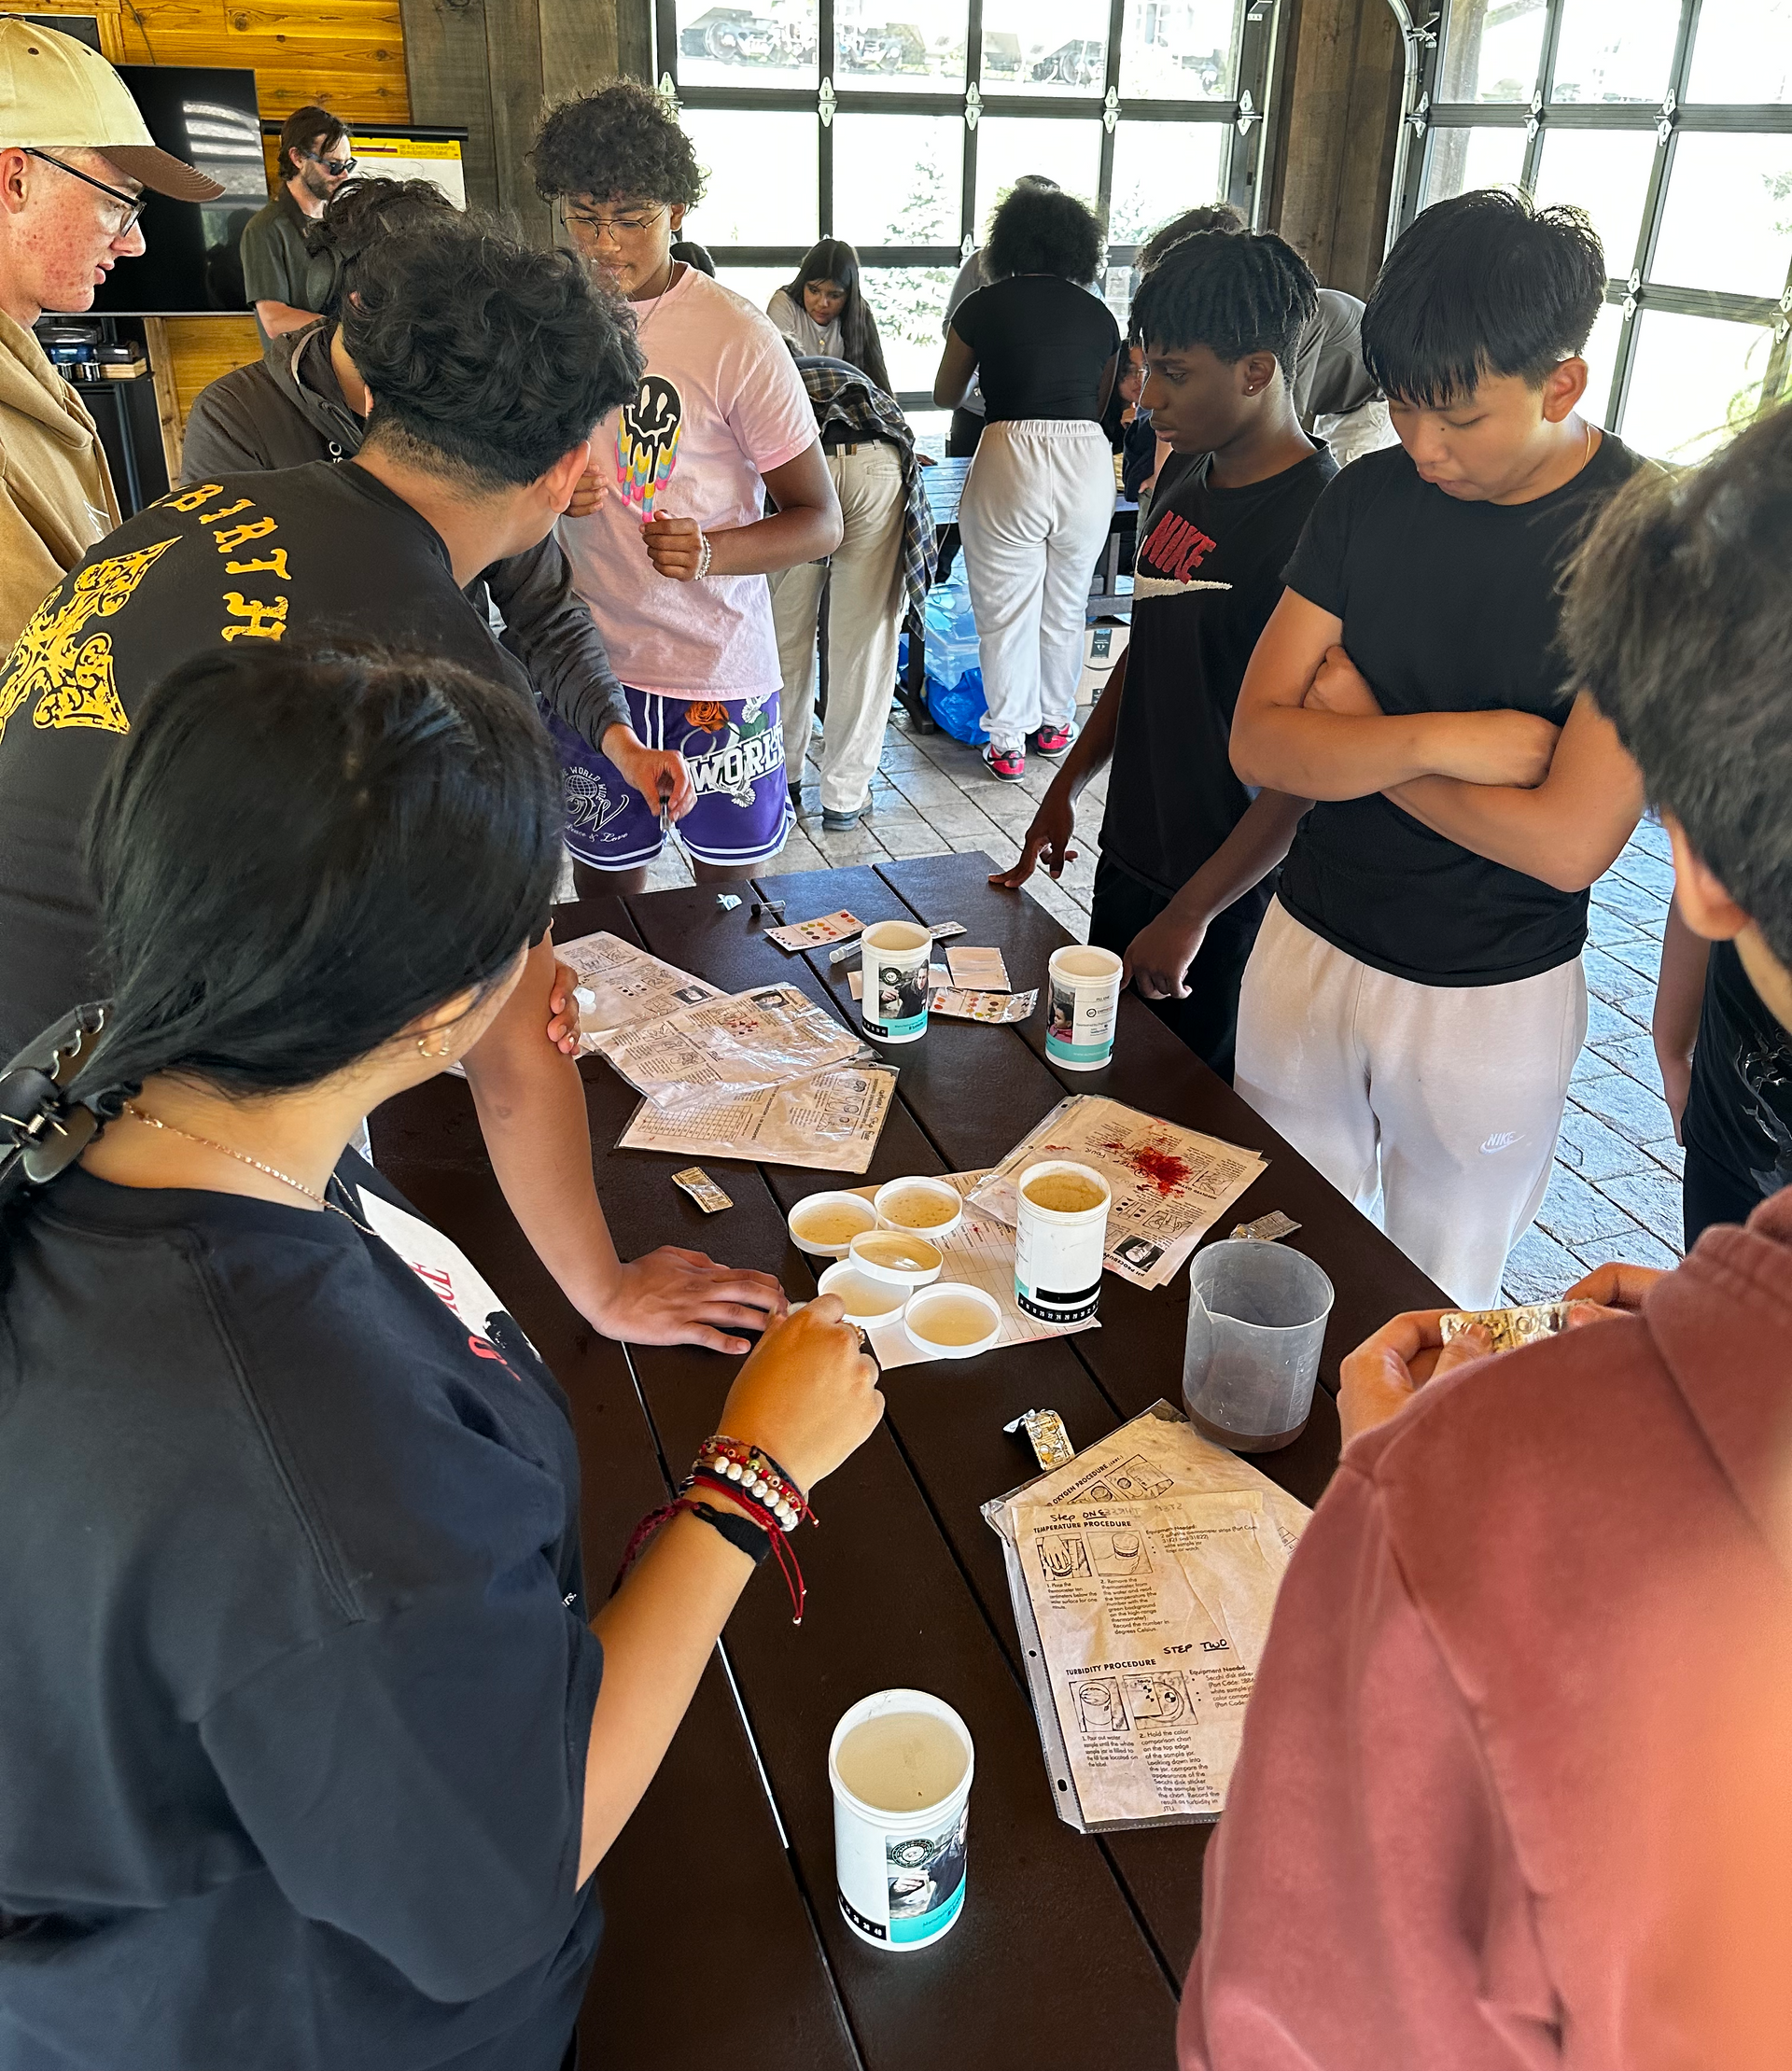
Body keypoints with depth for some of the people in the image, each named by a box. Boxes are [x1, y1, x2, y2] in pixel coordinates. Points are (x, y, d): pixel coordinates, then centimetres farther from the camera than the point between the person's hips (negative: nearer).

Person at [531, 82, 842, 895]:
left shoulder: (736, 338, -11)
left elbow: (820, 521, -9)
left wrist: (712, 552, -27)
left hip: (716, 669, -3)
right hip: (586, 662, 3)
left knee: (731, 897, 10)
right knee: (605, 882, 13)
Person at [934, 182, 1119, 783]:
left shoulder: (984, 306, 4)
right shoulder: (1099, 314, 12)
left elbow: (945, 395, 16)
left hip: (1011, 457, -3)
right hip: (1089, 458, 4)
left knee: (1006, 613, 7)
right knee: (1065, 608, 18)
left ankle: (1009, 742, 13)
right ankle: (1054, 723, 32)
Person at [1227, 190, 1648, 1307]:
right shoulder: (1374, 494, -2)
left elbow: (1568, 841, -23)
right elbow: (1259, 742, -8)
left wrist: (1360, 734, -13)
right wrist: (1444, 739, -23)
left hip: (1489, 1001, -4)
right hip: (1306, 948, 4)